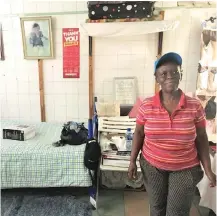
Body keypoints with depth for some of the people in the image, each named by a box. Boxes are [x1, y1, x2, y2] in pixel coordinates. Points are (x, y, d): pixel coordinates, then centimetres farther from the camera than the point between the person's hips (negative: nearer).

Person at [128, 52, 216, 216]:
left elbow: (201, 139, -4)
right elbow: (139, 133, -1)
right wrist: (133, 161, -1)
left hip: (185, 169, 0)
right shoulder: (147, 106, -11)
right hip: (152, 166, 1)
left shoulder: (195, 106, -11)